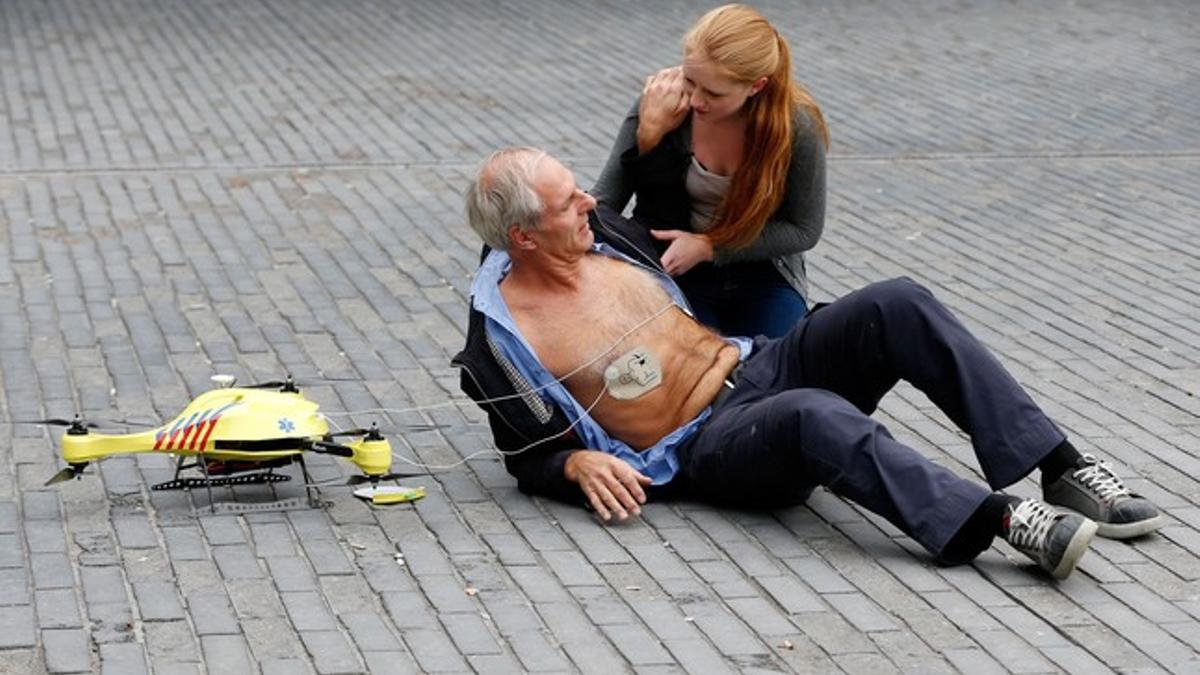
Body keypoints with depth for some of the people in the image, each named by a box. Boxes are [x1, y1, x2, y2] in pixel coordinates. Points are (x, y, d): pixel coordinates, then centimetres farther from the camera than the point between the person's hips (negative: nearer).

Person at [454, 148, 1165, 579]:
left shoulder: (599, 233, 10)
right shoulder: (500, 337, -8)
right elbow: (530, 457, 0)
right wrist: (579, 464, -18)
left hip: (756, 366, 7)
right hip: (705, 449, -7)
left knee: (897, 307, -19)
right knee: (814, 416, -41)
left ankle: (1065, 469, -21)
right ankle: (1009, 521, -47)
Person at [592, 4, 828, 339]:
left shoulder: (796, 126, -20)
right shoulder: (662, 101, -18)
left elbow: (804, 230, -10)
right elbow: (605, 198, -10)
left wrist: (708, 246, -19)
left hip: (761, 271, 1)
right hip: (675, 273, 0)